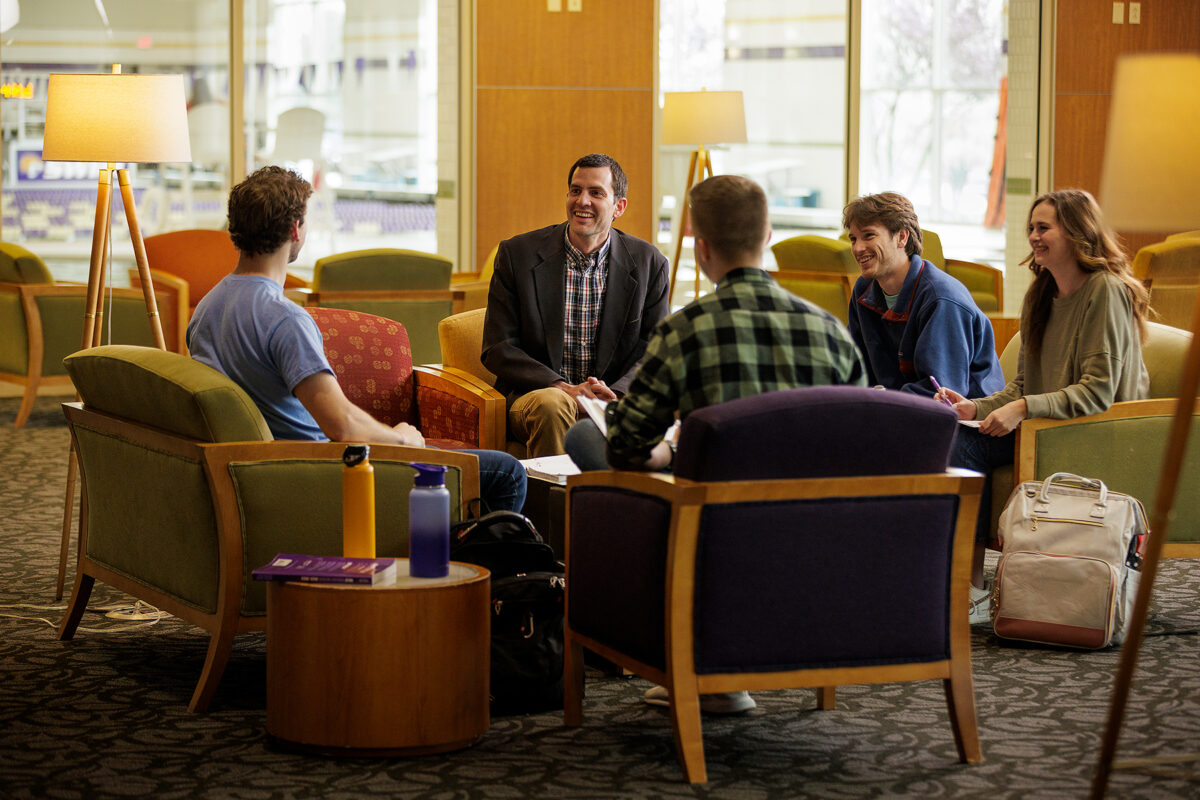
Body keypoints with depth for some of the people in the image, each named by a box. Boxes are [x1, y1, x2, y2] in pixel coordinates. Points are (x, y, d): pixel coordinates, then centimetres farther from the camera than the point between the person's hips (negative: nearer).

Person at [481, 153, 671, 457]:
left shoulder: (649, 263, 5)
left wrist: (615, 394, -17)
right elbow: (497, 349, -1)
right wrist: (564, 388, -16)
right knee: (551, 404, -36)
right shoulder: (518, 254, 2)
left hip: (615, 397, 1)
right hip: (537, 392, 0)